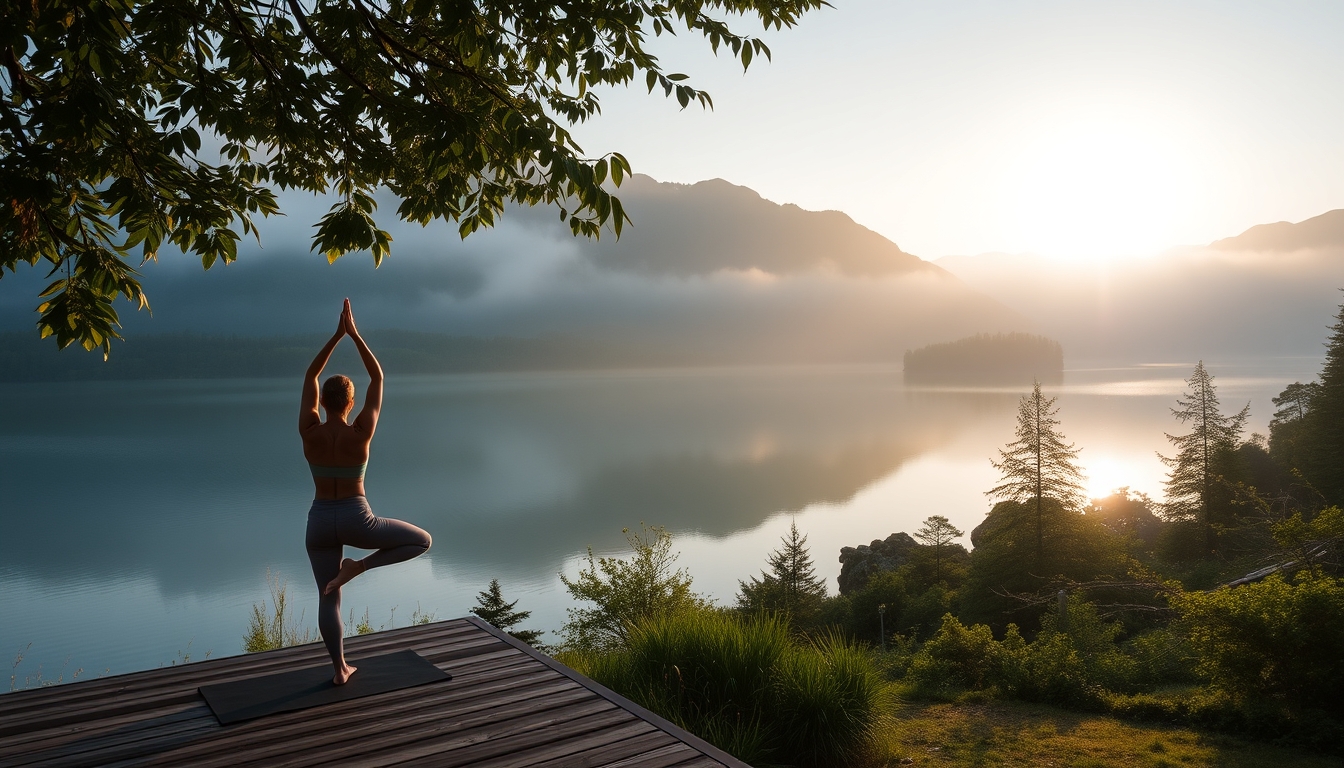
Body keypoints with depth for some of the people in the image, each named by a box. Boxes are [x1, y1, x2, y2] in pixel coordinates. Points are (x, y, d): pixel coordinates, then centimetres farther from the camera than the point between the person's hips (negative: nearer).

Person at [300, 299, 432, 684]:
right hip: (356, 521, -3)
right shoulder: (361, 433, -18)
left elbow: (310, 376, 0)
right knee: (422, 541, 13)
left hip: (319, 523, 4)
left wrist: (337, 335, -2)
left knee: (328, 599, 19)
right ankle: (357, 567, -1)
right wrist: (354, 333, -8)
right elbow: (378, 378, -9)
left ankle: (339, 669, 23)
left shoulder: (308, 431, -12)